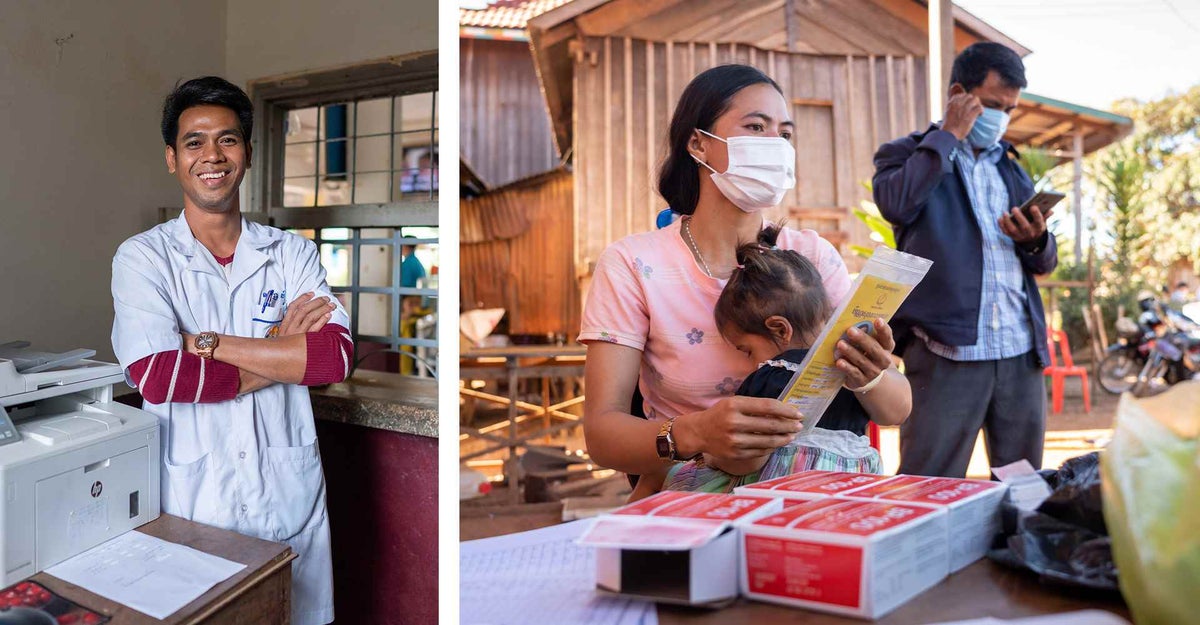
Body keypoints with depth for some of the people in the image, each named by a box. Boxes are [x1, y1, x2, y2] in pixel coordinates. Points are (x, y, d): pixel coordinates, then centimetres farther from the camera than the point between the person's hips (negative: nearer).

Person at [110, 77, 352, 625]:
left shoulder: (292, 252, 2)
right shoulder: (143, 257, -3)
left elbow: (336, 355, -14)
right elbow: (156, 376, -18)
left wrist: (206, 342, -15)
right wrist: (282, 353, -12)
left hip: (290, 495, 2)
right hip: (192, 499, -1)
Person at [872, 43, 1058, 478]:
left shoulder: (1011, 167, 22)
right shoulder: (908, 154, 7)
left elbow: (1045, 263, 22)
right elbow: (895, 203, -17)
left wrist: (1035, 241, -3)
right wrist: (948, 135, -5)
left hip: (1021, 353, 6)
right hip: (945, 351, -5)